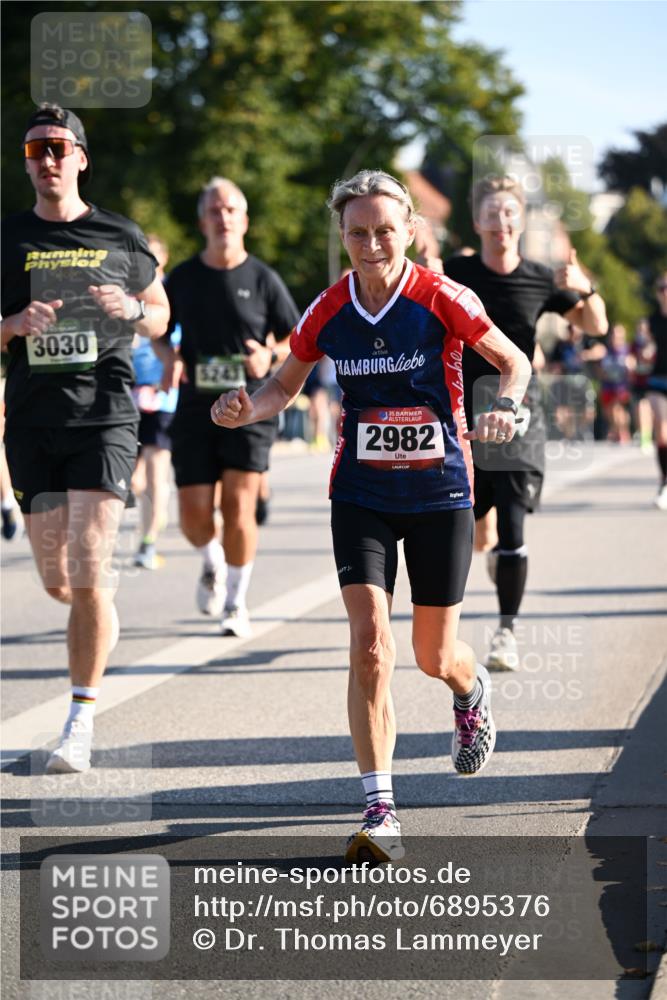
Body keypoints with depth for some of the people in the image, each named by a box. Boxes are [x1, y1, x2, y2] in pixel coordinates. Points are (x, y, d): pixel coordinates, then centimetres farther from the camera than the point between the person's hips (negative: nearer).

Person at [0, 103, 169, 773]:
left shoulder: (121, 239, 5)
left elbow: (160, 318, 16)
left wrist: (131, 310, -6)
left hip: (104, 415, -2)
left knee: (86, 573, -12)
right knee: (56, 580, 6)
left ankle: (81, 720, -5)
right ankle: (104, 606, 43)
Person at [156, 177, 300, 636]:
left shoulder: (263, 279, 1)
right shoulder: (182, 278, 5)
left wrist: (272, 355, -13)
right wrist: (168, 356, -4)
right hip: (195, 409, 2)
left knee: (239, 507, -9)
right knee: (194, 513, -3)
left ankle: (236, 601, 7)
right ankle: (213, 563, 32)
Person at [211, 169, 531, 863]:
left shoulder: (443, 300, -11)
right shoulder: (328, 312, -3)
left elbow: (515, 362, 2)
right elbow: (285, 385, 12)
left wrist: (505, 408, -19)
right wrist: (245, 410, -9)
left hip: (440, 493, -1)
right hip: (361, 494, 1)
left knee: (435, 657, 8)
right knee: (369, 641, -15)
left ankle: (473, 692, 48)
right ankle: (380, 813, -12)